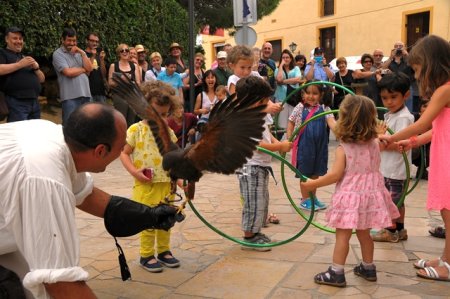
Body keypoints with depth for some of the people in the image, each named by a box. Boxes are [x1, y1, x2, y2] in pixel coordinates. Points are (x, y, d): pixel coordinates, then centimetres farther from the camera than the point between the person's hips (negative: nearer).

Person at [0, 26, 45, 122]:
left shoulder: (26, 57, 26)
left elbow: (42, 79, 21)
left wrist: (36, 68, 2)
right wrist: (20, 64, -13)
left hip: (34, 102, 7)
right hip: (16, 102, -6)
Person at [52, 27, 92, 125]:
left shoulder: (79, 52, 17)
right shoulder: (58, 54, -1)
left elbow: (90, 68, 6)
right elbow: (68, 72, -13)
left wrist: (83, 53, -4)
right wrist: (83, 69, 2)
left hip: (85, 94, 6)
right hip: (70, 96, -6)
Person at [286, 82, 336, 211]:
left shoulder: (324, 109, -1)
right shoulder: (300, 108, -3)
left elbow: (331, 121, -15)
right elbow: (291, 123, 4)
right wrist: (289, 139, -6)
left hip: (319, 145, 3)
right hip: (304, 145, -2)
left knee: (315, 172, 15)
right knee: (304, 172, 6)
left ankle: (313, 197, 32)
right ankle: (305, 199, 19)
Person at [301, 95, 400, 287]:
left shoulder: (343, 148, -14)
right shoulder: (375, 143, 2)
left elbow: (335, 175, -19)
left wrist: (313, 184, -13)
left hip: (351, 196, -6)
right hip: (370, 194, 6)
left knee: (343, 235, -1)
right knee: (364, 233, 20)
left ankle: (336, 273, 1)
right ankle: (368, 268, 32)